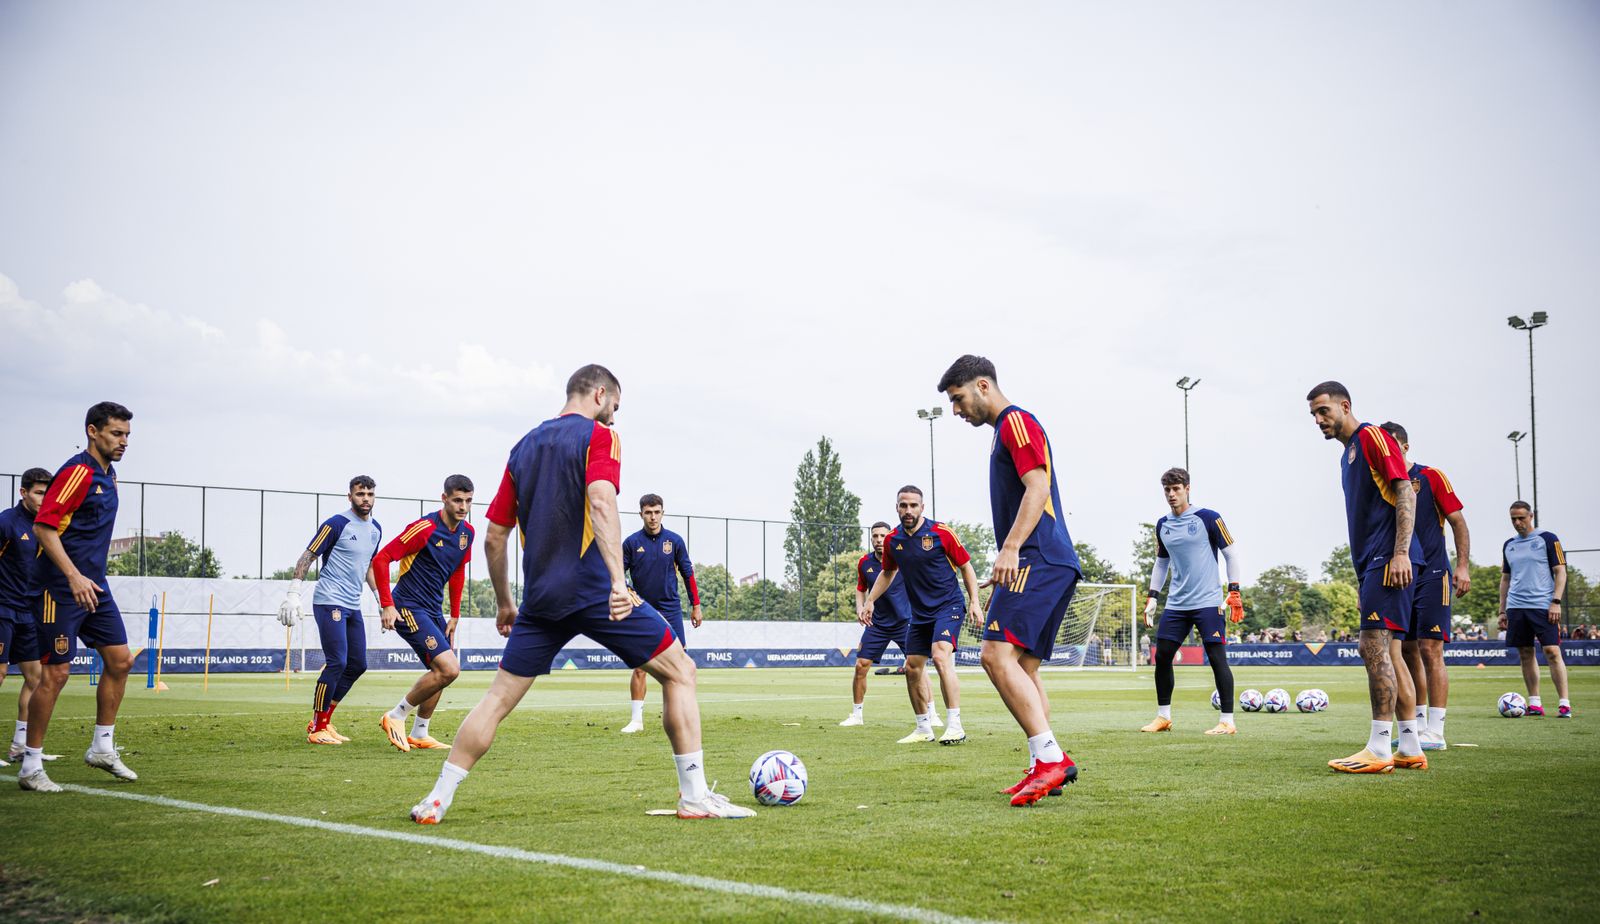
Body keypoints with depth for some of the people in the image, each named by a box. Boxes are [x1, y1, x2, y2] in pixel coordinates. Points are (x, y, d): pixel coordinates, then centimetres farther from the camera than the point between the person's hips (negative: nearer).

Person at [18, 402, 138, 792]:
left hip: (94, 585, 9)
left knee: (120, 659, 8)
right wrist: (74, 577, -27)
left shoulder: (109, 475, 13)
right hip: (61, 588, -9)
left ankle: (102, 748, 19)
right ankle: (31, 766, 3)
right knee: (56, 672, -6)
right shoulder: (77, 471, -15)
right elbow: (43, 526, -21)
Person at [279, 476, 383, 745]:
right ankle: (317, 729, -4)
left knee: (358, 665, 7)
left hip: (353, 606, 8)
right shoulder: (337, 524, -10)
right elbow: (307, 557, -9)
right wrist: (293, 594, -15)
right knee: (337, 663, -13)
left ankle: (323, 721, 18)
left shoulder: (375, 529, 12)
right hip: (329, 601, -8)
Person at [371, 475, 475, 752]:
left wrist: (454, 616, 17)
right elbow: (380, 559, -16)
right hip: (409, 609, -9)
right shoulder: (424, 528, -18)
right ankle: (395, 717, -3)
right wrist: (387, 605, -19)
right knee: (449, 669, -18)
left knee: (440, 672, 15)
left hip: (433, 611, 9)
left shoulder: (467, 533, 5)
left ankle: (418, 735, 28)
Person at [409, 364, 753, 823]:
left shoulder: (524, 446, 17)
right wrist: (618, 580, -29)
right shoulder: (598, 435, -1)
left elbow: (495, 535, 18)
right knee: (679, 672, 5)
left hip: (540, 597, 6)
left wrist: (504, 604, 26)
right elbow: (601, 502, -20)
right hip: (595, 591, -6)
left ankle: (437, 799, 9)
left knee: (498, 698, 12)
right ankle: (695, 795, 2)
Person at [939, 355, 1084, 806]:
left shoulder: (1016, 421, -4)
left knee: (998, 654, -19)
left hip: (1039, 560, -11)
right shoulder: (1006, 430, 25)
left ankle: (1050, 758, -23)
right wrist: (1007, 567, 27)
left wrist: (1010, 549, -25)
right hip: (1044, 565, 11)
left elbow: (1038, 487, -17)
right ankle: (1045, 767, 8)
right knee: (1022, 668, 9)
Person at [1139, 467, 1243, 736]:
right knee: (1162, 656, 4)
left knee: (1217, 657, -8)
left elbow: (1231, 555, -3)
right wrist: (1152, 597, 14)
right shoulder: (1162, 525, 11)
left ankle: (1228, 721, -2)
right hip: (1176, 604, 6)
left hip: (1208, 602, -5)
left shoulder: (1208, 518, -5)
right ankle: (1163, 716, 17)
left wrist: (1234, 593, -9)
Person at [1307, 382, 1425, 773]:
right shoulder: (1348, 453, 22)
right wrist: (1364, 576, 23)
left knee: (1374, 644, -14)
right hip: (1372, 563, 10)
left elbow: (1405, 493, -14)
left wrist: (1400, 553, -22)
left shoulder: (1372, 437, -6)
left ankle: (1379, 749, -13)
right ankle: (1411, 749, 11)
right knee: (1386, 651, 8)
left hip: (1390, 560, -10)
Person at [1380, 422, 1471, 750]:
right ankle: (1418, 726, 15)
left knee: (1430, 650, -9)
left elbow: (1458, 522, -3)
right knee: (1407, 651, 7)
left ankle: (1435, 732, -7)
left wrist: (1463, 566, -11)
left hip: (1431, 575, -5)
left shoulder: (1430, 477, -3)